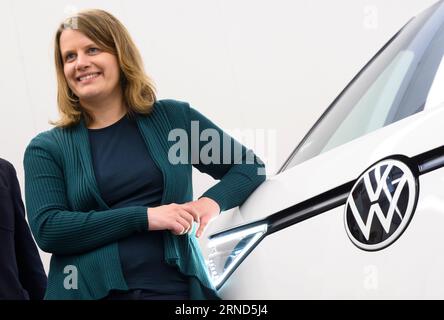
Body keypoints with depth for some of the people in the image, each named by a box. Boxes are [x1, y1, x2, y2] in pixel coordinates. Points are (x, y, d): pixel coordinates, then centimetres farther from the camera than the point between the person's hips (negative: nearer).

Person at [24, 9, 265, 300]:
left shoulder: (174, 117, 7)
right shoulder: (46, 149, 4)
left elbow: (249, 167, 13)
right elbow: (46, 229, -9)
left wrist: (213, 200, -9)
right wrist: (146, 217, -15)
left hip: (176, 288, 1)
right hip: (88, 292, -1)